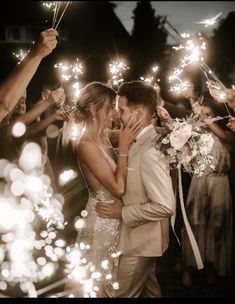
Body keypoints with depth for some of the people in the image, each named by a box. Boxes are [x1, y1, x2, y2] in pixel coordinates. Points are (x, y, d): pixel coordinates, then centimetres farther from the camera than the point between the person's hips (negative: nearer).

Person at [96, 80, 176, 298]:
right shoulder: (142, 141, 1)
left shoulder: (149, 152, -29)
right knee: (149, 288, 24)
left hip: (141, 242, -9)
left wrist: (122, 212, -22)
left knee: (124, 293, 5)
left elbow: (166, 206, -31)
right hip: (143, 237, 9)